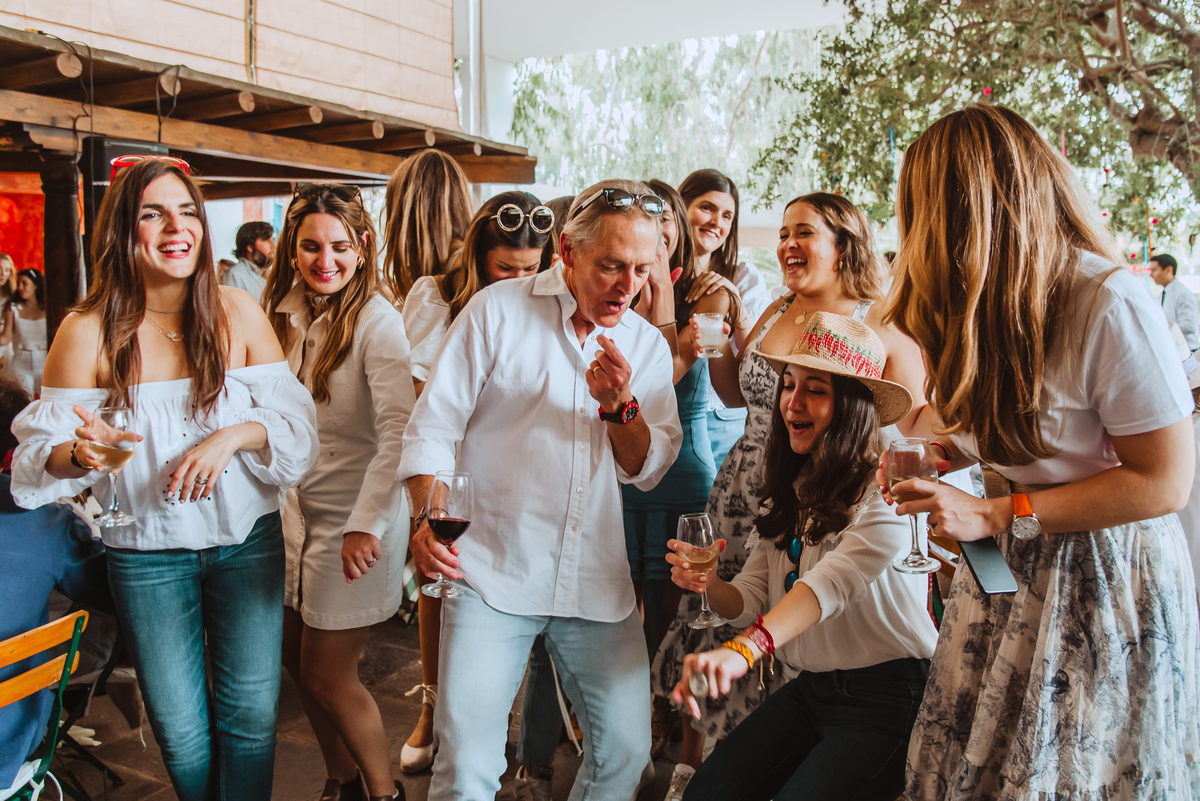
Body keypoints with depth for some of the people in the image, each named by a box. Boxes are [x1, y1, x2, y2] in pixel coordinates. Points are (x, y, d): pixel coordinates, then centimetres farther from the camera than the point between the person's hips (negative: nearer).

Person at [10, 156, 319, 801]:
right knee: (180, 731, 9)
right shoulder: (87, 331, -7)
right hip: (147, 552, 0)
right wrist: (79, 453, -27)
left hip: (247, 540, 1)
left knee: (251, 715, 4)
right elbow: (41, 453, -5)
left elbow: (296, 421, -4)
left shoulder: (239, 314, -4)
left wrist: (234, 435, -23)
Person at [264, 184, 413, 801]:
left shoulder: (375, 320, -17)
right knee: (296, 660, 14)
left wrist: (367, 524, -36)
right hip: (298, 510, 7)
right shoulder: (287, 314, 5)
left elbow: (399, 427, -28)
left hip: (356, 520, -7)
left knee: (327, 676, 1)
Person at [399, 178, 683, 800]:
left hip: (597, 586, 4)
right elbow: (432, 428, -4)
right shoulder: (496, 312, -3)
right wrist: (430, 517, -20)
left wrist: (619, 405, -15)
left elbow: (648, 469, 4)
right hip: (491, 574, -3)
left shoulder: (647, 345, 8)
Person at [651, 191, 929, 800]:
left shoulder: (884, 327, -6)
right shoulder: (776, 313, 10)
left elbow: (913, 429, -5)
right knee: (707, 635, 13)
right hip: (743, 504, 5)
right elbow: (737, 394, 19)